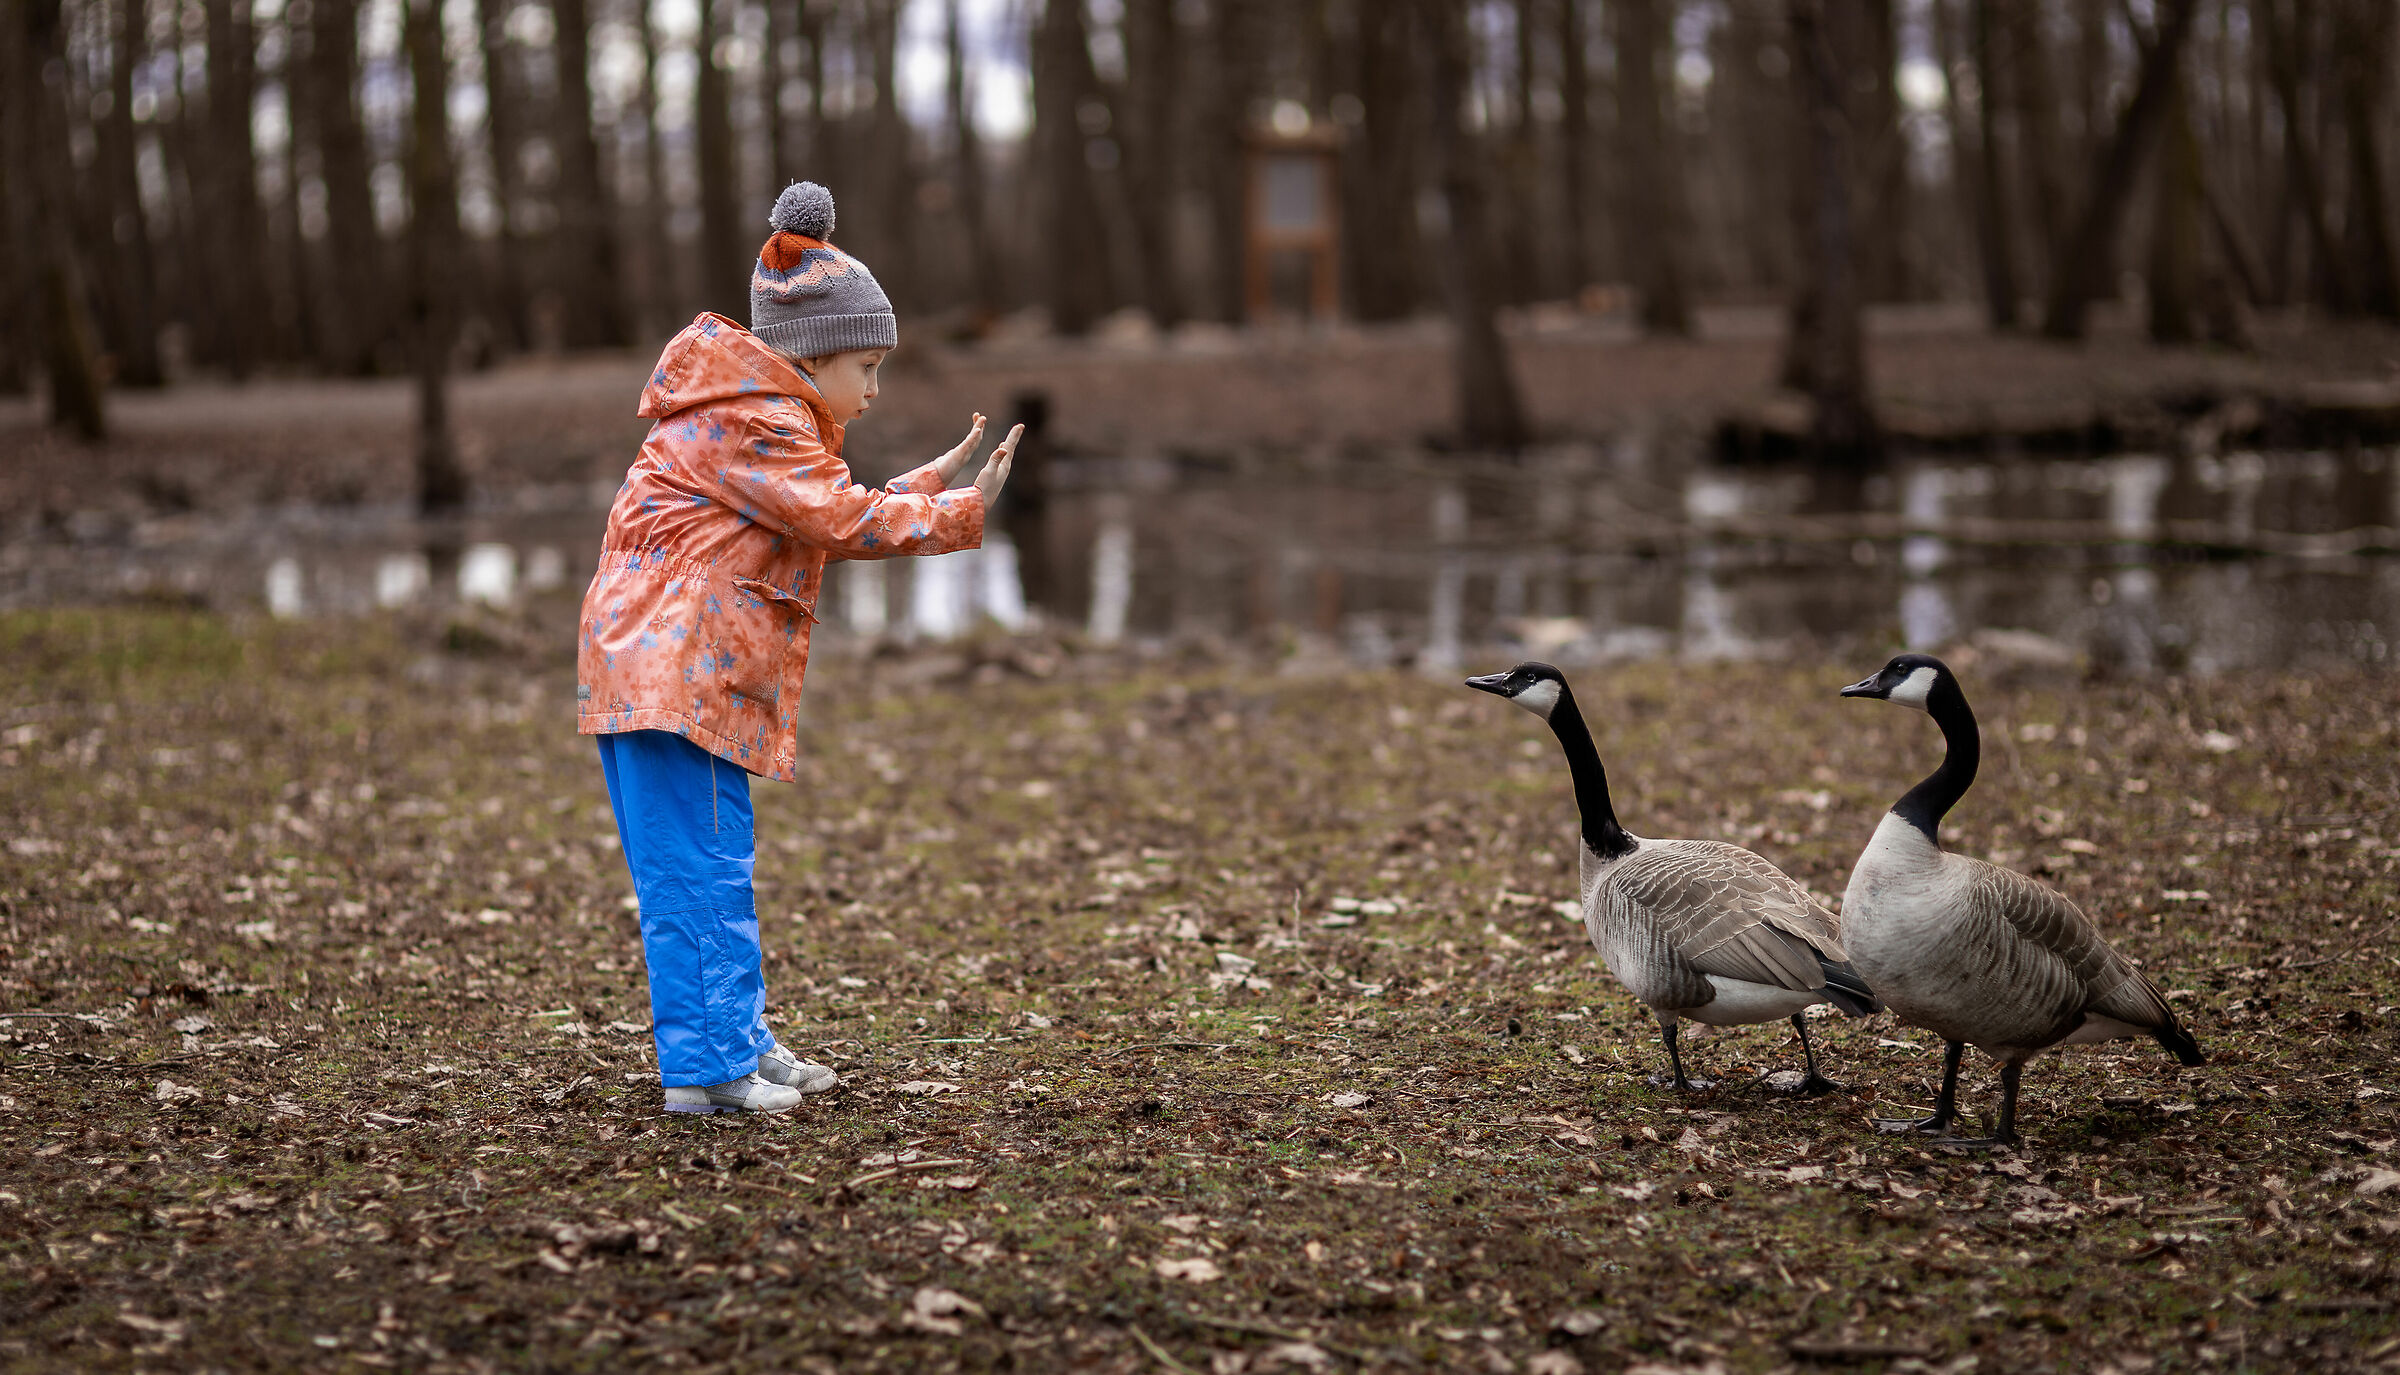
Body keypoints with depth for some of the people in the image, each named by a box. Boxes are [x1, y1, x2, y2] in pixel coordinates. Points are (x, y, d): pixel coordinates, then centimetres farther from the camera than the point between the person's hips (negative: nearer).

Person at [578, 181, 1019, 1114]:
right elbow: (844, 524, -19)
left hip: (653, 670, 11)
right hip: (671, 675, -11)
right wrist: (960, 513, -16)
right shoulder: (751, 422, -12)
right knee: (697, 873, -8)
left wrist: (930, 484, 15)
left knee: (718, 866, 16)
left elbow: (830, 518, 21)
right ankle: (706, 1067, -6)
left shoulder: (763, 415, 21)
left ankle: (741, 1044, 24)